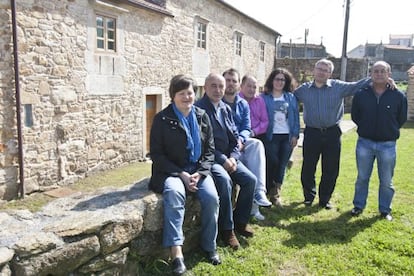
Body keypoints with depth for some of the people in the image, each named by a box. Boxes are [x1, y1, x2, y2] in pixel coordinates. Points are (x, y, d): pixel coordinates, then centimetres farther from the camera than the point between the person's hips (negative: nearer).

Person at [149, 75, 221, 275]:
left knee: (211, 197, -23)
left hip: (198, 169, 3)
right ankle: (176, 252, -35)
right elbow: (156, 154, -6)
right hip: (171, 171, -3)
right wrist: (181, 174, -16)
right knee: (174, 193, -35)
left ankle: (209, 246, -1)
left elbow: (210, 150, 8)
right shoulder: (162, 119, -3)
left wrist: (199, 173, -9)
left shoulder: (202, 116, 8)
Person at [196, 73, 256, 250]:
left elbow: (234, 136, 12)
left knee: (250, 179, -7)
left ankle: (240, 221, 14)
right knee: (224, 180, -31)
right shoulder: (199, 109, -11)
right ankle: (226, 229, -14)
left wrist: (233, 158, -5)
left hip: (228, 158, 8)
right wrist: (222, 160, -18)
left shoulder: (226, 109, 12)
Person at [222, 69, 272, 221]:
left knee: (257, 144, -27)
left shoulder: (243, 104, 14)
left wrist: (240, 139, -17)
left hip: (239, 142, 4)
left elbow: (247, 128, 7)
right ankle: (253, 203, -18)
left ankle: (259, 191, -33)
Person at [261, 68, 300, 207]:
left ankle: (275, 192, 18)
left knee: (282, 165, 5)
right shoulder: (264, 97, 1)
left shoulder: (291, 98, 11)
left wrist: (295, 135, 2)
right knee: (273, 163, -7)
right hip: (271, 136, -3)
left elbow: (296, 117, 9)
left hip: (287, 137, 3)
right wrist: (261, 135, -9)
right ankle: (272, 192, 9)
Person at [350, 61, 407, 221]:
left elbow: (402, 119, 6)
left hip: (388, 145, 0)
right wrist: (366, 127, 6)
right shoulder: (361, 94, -3)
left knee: (386, 181, 10)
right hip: (365, 143, 1)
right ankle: (358, 205, 27)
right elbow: (354, 116, 9)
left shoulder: (399, 96, -5)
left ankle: (385, 209, 26)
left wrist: (389, 131, 6)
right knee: (362, 178, 13)